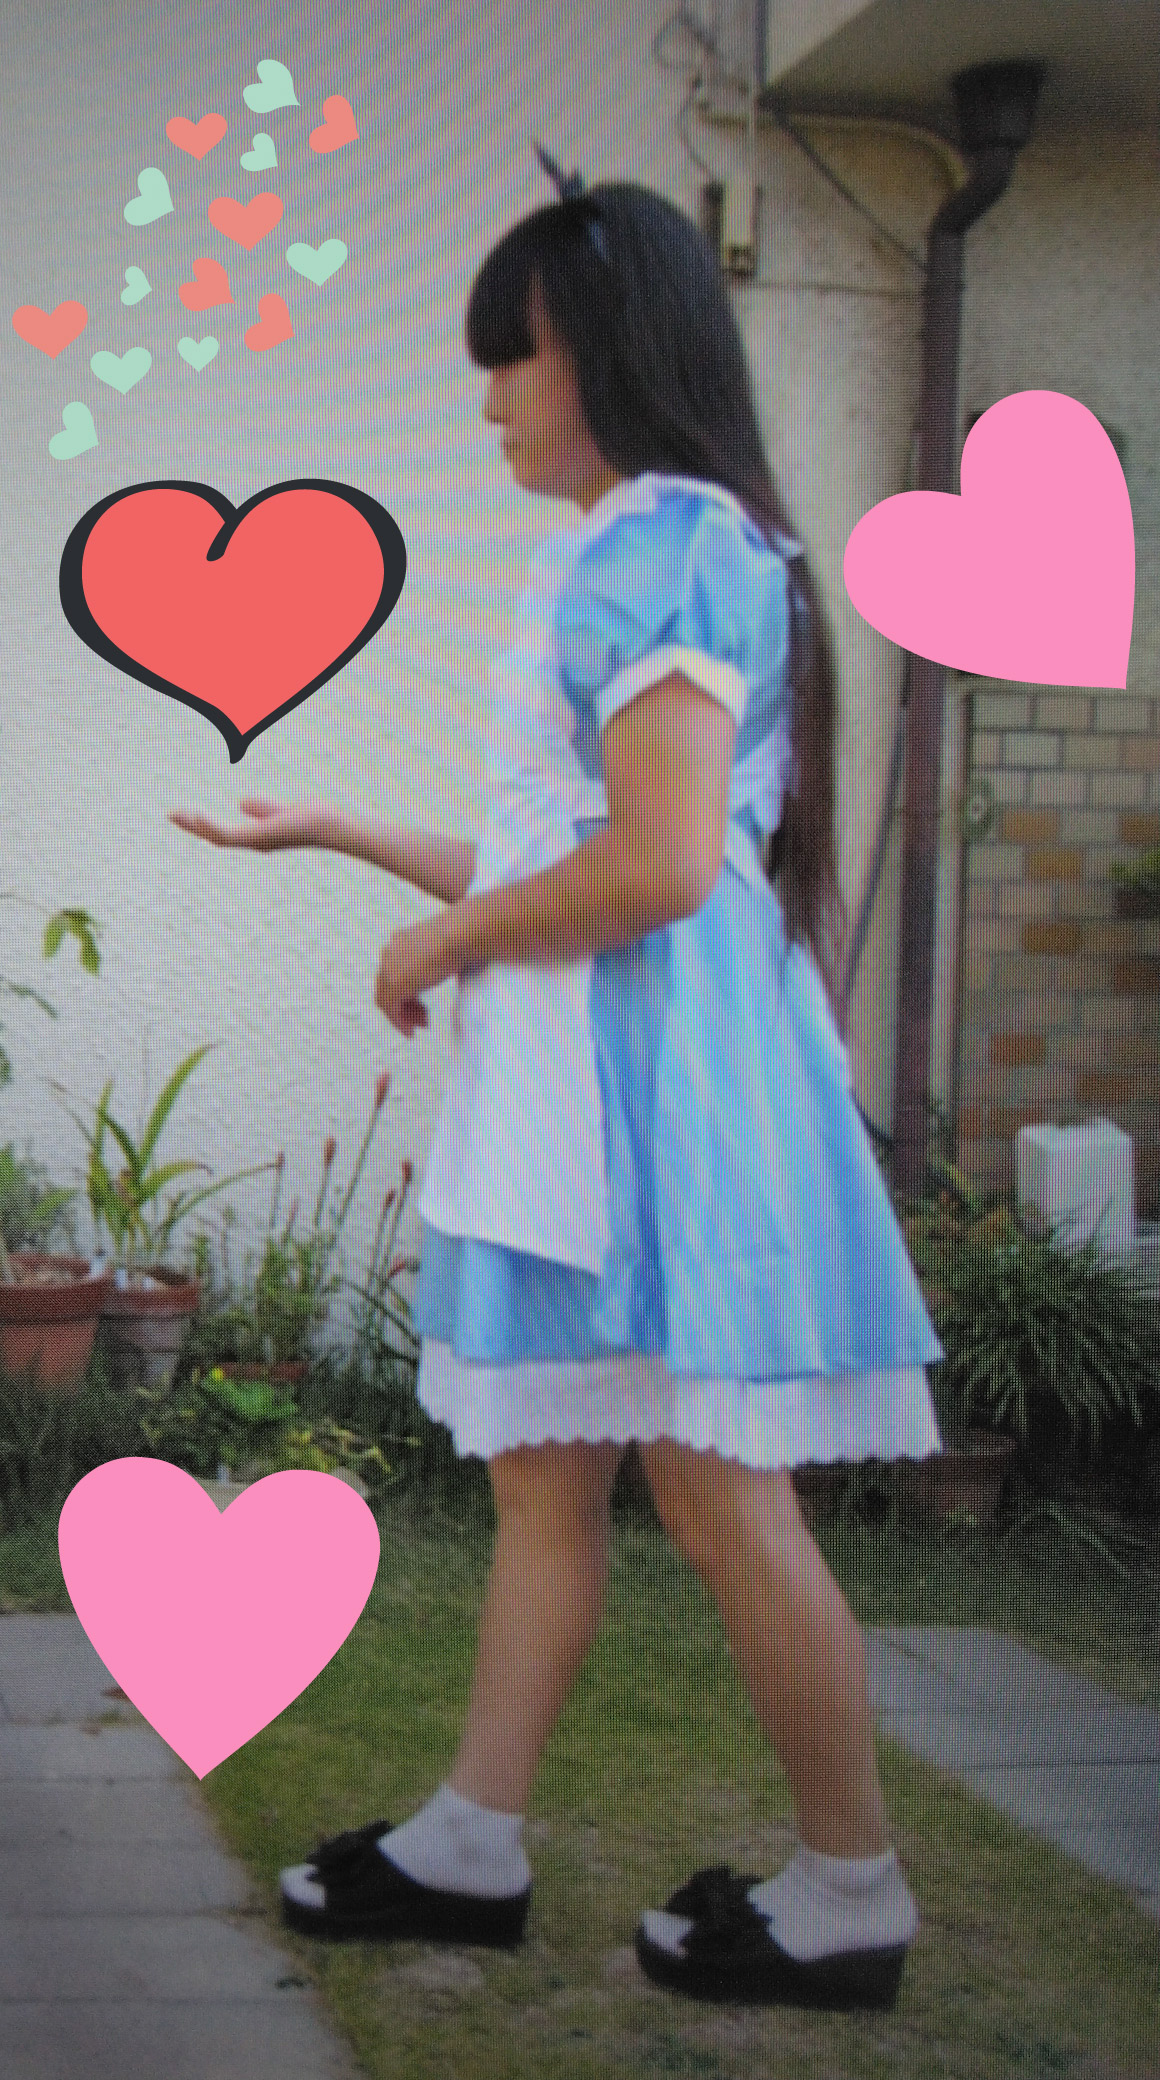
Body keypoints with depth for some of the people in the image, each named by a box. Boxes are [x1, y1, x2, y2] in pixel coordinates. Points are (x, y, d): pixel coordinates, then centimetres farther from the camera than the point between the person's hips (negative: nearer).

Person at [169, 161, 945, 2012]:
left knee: (718, 1490, -3)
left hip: (663, 1075, -10)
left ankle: (855, 1892, 10)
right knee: (539, 1465, 13)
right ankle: (473, 1845, 22)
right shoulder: (631, 555, 19)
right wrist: (338, 834, 23)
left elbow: (659, 864, -24)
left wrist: (445, 941, -11)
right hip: (577, 1086, 10)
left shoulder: (662, 540, -13)